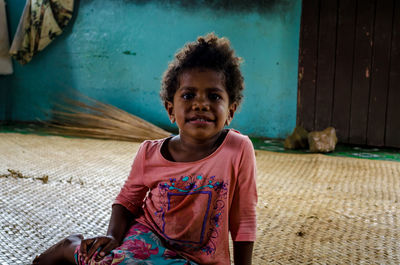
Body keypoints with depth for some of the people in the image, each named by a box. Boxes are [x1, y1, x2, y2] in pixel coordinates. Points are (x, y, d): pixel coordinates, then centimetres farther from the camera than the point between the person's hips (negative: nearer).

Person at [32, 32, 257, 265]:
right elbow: (128, 200, 5)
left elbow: (244, 219, -9)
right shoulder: (150, 153, -11)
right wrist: (113, 235, -11)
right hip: (148, 234, 0)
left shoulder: (238, 149, -17)